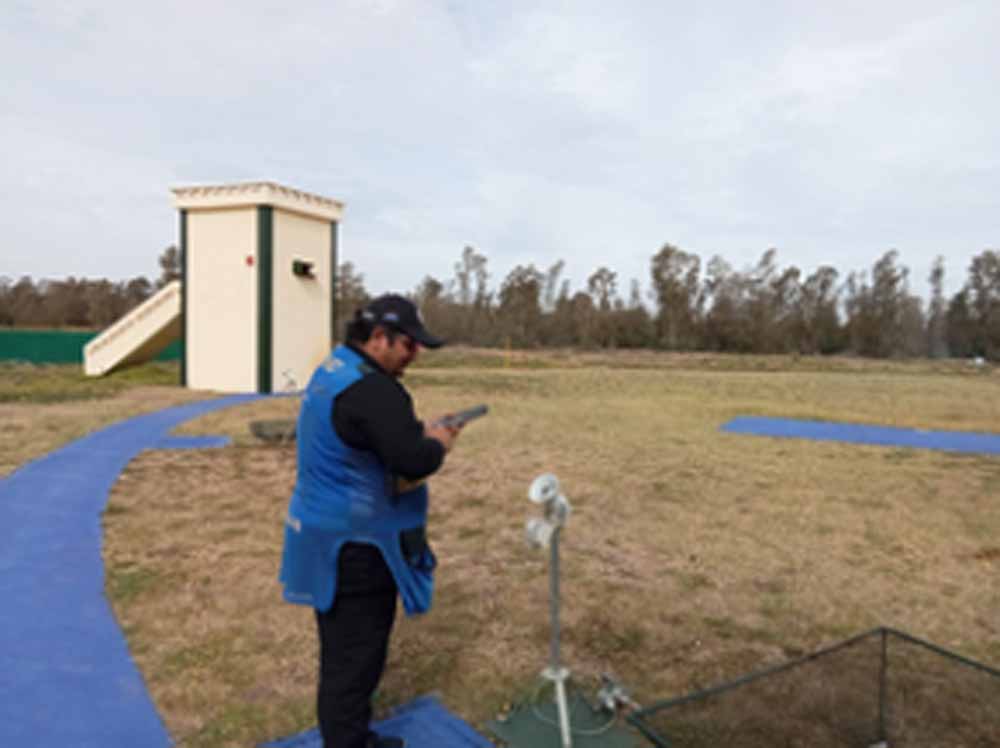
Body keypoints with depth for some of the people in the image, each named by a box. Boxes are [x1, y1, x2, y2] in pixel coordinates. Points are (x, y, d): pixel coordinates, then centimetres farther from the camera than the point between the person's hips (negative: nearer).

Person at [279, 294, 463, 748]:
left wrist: (420, 432, 5)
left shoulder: (331, 372, 9)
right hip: (355, 546, -11)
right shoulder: (371, 388, -25)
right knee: (355, 658, 4)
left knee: (344, 653, 23)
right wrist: (438, 443, -11)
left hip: (329, 537, 11)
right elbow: (414, 463, -33)